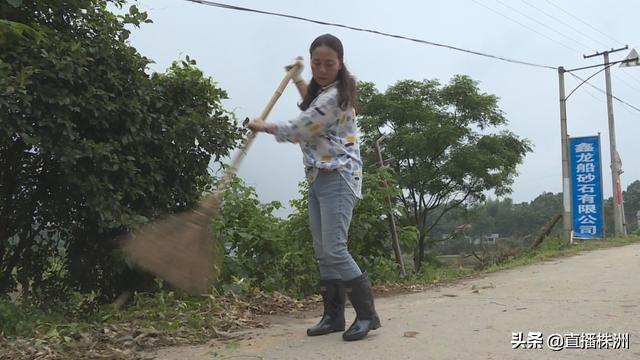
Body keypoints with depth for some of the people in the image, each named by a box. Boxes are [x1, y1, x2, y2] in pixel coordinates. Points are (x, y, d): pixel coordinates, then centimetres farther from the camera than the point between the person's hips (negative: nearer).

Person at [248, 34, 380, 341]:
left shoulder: (334, 97, -17)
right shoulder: (322, 90, 16)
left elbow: (297, 131, -13)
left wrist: (263, 126, 3)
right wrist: (298, 77, 39)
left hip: (337, 178, -10)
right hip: (318, 178, 10)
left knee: (334, 250, -16)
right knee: (323, 253, 7)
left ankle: (367, 313, -5)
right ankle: (334, 315, 13)